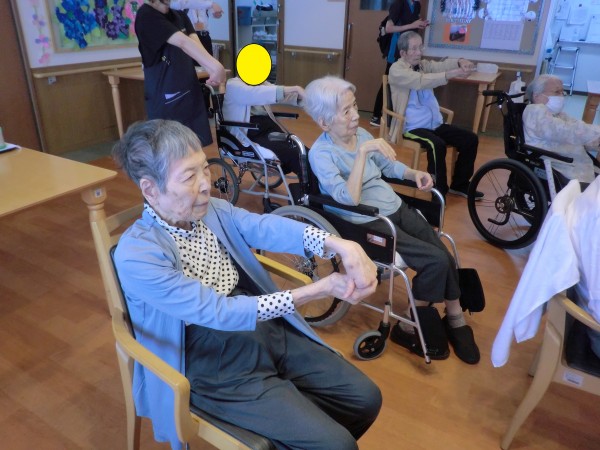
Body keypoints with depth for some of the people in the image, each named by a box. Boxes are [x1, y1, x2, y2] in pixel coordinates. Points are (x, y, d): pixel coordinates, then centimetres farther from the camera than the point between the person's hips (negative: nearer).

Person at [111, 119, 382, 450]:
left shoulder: (213, 210, -1)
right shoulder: (136, 254, -21)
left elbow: (269, 228, -17)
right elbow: (218, 312, -25)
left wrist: (339, 244, -37)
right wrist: (320, 289, -29)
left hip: (272, 333, 6)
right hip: (220, 370, -6)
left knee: (365, 398, 6)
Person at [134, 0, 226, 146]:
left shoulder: (180, 16, 11)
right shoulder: (146, 15, -12)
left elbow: (195, 44, -9)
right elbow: (184, 42, -27)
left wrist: (212, 70, -28)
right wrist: (216, 67, -38)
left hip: (190, 93, 7)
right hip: (166, 100, -7)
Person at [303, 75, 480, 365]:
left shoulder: (359, 133, 4)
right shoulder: (321, 153, -16)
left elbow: (389, 166, 20)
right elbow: (350, 200, -30)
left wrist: (414, 174, 2)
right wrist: (363, 151, -33)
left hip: (394, 207, 7)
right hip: (366, 223, -7)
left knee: (446, 259, -6)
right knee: (436, 261, -18)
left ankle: (455, 321, 19)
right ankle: (409, 327, 4)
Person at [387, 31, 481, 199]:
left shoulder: (423, 64, 14)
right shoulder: (396, 70, -9)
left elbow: (442, 65, -4)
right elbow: (421, 81, -25)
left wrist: (460, 62, -26)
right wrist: (451, 74, -34)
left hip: (435, 124, 8)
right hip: (411, 127, -8)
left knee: (471, 139, 0)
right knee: (437, 145, -33)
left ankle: (459, 185, 15)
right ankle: (439, 192, -17)